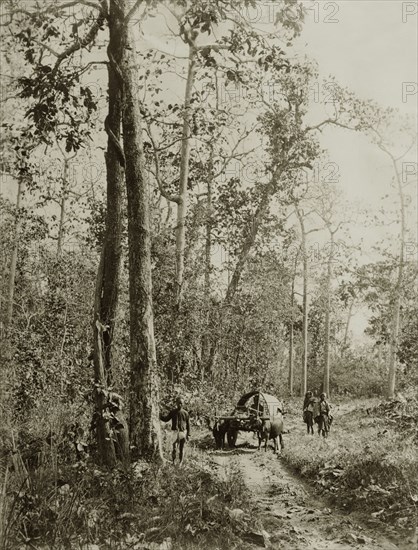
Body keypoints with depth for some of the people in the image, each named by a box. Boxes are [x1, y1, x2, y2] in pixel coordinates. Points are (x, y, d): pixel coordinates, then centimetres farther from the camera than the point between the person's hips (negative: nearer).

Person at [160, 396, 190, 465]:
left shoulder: (185, 413, 5)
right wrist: (160, 416, -13)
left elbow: (188, 424, 9)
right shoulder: (173, 412, 5)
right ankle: (173, 461, 7)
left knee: (181, 448, 5)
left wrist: (188, 434, 5)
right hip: (175, 432, -1)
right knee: (174, 448, -9)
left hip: (183, 432, 1)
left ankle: (181, 462, 15)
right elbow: (166, 419, 5)